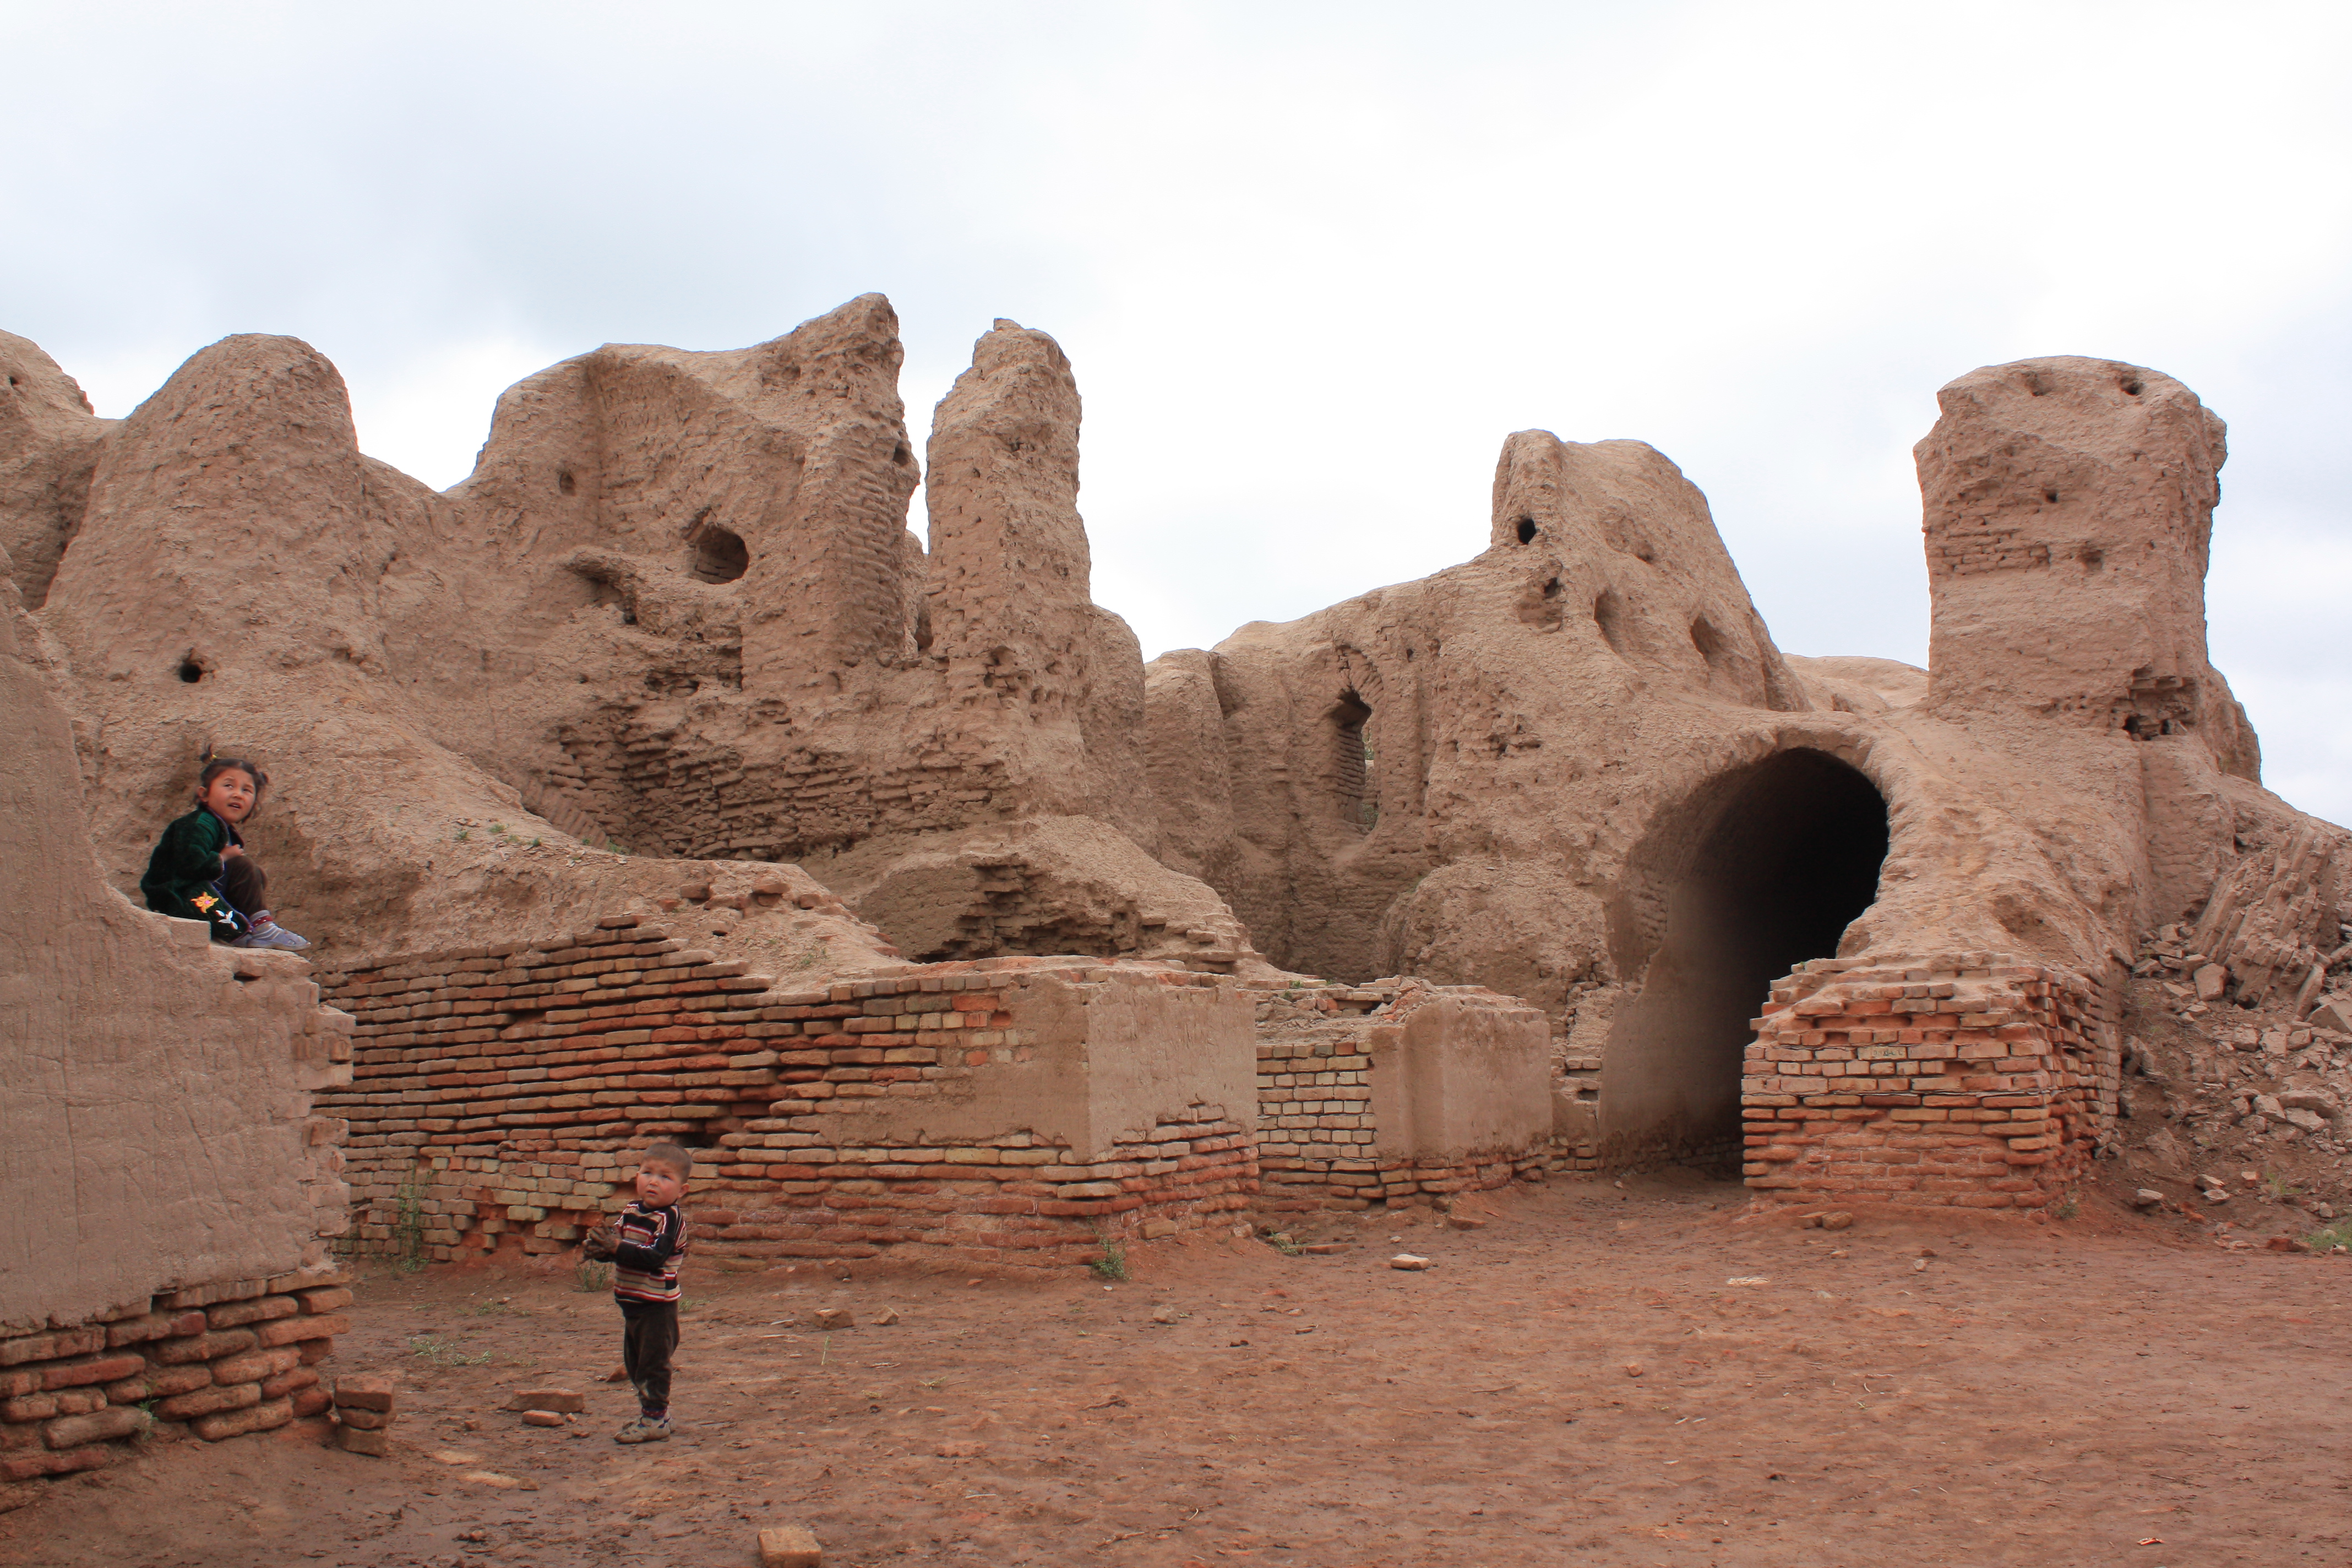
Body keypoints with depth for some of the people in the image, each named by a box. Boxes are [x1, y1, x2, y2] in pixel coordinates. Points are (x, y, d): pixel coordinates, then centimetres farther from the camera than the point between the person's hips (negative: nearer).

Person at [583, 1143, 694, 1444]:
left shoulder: (670, 1219, -18)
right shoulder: (631, 1210, 7)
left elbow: (655, 1257, -28)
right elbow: (614, 1237, 7)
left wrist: (617, 1247, -32)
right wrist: (600, 1247, -16)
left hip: (657, 1307, -9)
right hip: (631, 1303, 9)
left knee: (653, 1363, -2)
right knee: (634, 1363, 18)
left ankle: (655, 1419, 6)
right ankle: (652, 1410, 31)